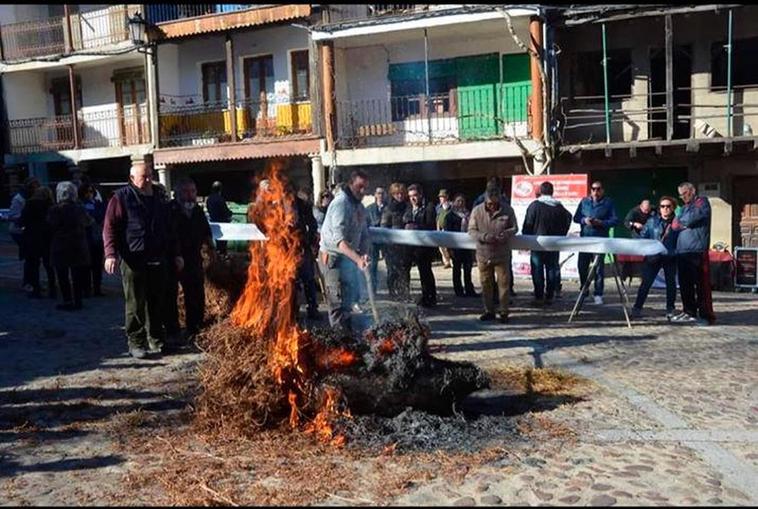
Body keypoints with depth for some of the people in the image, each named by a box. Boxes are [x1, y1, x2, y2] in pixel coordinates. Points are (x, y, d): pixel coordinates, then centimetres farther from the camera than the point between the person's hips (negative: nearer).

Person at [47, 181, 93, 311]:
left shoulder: (54, 210, -11)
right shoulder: (79, 209, -1)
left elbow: (50, 229, -4)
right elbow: (89, 222, 15)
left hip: (60, 248, -3)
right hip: (78, 248, 3)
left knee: (62, 276, 5)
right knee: (77, 276, 9)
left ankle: (67, 301, 4)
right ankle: (77, 301, 12)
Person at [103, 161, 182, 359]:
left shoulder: (159, 197, 15)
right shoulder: (121, 198, -3)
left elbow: (168, 229, 22)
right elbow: (110, 228, -8)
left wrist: (175, 254, 19)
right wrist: (111, 254, -18)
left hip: (158, 260, 5)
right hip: (133, 261, -5)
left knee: (157, 303, 10)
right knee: (135, 305, 1)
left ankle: (156, 340, 22)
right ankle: (136, 342, 10)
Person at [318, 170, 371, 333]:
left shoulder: (359, 206, 8)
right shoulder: (340, 204, -21)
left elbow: (363, 233, 10)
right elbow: (339, 239, -32)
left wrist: (364, 254, -10)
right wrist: (358, 259, -41)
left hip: (349, 256, 9)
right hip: (333, 256, -9)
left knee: (351, 295, 19)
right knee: (338, 300, -7)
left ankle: (347, 330, 35)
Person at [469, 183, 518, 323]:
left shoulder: (507, 210, -3)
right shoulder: (477, 211, -3)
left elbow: (514, 228, 6)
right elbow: (471, 230, 0)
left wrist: (505, 234, -16)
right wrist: (483, 237, -19)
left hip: (502, 255, -1)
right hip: (483, 254, 1)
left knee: (503, 283, 3)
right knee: (486, 284, 10)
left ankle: (504, 312, 14)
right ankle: (489, 311, 23)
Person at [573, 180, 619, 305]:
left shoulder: (608, 203, 2)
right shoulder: (584, 201, 10)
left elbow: (615, 220, -2)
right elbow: (576, 217, 10)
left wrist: (601, 223, -17)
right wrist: (584, 220, -10)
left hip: (600, 239, -3)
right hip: (584, 238, 3)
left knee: (599, 268, -2)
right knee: (582, 265, 6)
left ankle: (598, 294, 4)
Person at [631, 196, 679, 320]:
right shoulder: (652, 221, 5)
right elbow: (643, 236, 3)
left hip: (670, 257, 0)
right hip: (653, 257, 0)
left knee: (671, 282, 8)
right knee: (646, 282, -2)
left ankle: (670, 310, 21)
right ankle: (637, 308, 3)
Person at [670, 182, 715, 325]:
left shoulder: (702, 202, 4)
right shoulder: (684, 207, 25)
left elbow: (691, 219, -10)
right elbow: (675, 225, 14)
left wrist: (681, 221, 8)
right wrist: (685, 224, -4)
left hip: (697, 251, -7)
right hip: (682, 251, 7)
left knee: (701, 284, -7)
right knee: (685, 283, 8)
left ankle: (706, 315, -6)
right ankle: (689, 312, 17)